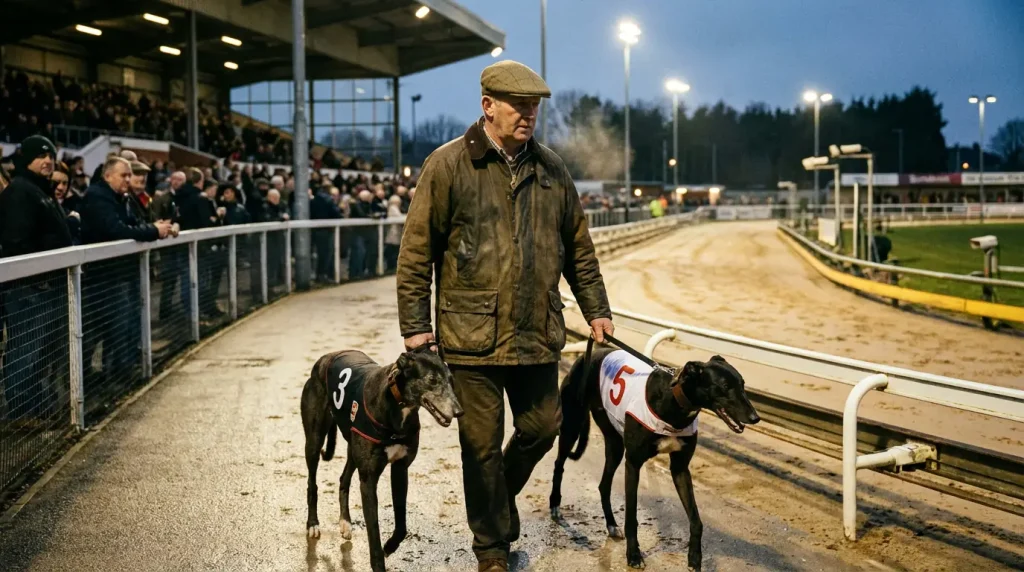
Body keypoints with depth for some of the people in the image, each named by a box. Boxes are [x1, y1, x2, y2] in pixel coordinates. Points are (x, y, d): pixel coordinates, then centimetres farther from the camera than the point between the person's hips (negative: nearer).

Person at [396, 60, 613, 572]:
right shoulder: (446, 166, -6)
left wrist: (596, 310, 14)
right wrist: (415, 327, -7)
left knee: (541, 428, 12)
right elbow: (416, 252, -5)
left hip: (537, 334, 4)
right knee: (482, 444, 5)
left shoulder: (551, 169, 8)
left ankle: (497, 500, 40)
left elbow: (578, 247, 16)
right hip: (472, 335, -4)